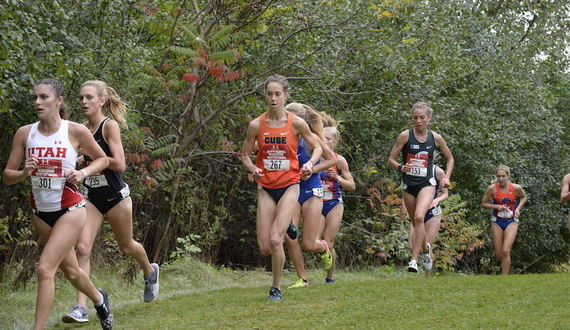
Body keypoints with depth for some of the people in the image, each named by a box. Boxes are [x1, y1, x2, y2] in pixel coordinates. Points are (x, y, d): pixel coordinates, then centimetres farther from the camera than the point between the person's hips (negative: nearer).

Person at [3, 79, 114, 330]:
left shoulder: (76, 132, -11)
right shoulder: (25, 133, -4)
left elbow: (102, 159, 5)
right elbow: (7, 176, -2)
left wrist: (82, 173, -14)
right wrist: (24, 173, -23)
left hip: (69, 210, -4)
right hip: (41, 212, 4)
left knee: (45, 269, -19)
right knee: (70, 271, 20)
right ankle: (99, 299, 50)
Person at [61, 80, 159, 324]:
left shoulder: (110, 125, -14)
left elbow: (119, 165, -22)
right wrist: (79, 159, -1)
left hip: (115, 196, -5)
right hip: (90, 197, 5)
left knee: (126, 246, 16)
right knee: (82, 249, -12)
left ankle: (150, 271, 50)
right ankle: (80, 308, -16)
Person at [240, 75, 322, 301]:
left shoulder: (296, 123, -6)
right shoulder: (256, 125, -3)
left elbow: (317, 147, 7)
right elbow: (245, 155, 8)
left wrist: (310, 163, -13)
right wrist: (253, 169, -13)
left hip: (289, 186, -2)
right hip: (266, 188, 2)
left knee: (275, 240, -18)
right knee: (264, 248, -1)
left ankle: (276, 289, 0)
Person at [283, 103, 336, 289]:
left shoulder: (311, 138, -12)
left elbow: (331, 159, -6)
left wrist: (311, 170, -19)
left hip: (311, 192, -3)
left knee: (309, 244, -2)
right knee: (289, 238, -10)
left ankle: (324, 248, 36)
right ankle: (302, 279, 6)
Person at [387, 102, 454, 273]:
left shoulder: (436, 138, -1)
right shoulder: (405, 136, -6)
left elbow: (450, 158, 15)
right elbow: (390, 160, -4)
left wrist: (446, 177, 0)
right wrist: (401, 167, -24)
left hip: (427, 183, -2)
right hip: (409, 184, 2)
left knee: (419, 217, -25)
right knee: (415, 222, 13)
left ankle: (414, 260, -26)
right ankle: (425, 250, 42)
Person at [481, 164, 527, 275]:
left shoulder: (516, 188, -10)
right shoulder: (492, 188, -11)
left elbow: (523, 197, 13)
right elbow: (483, 204, -1)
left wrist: (518, 208, -5)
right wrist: (497, 206, -17)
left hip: (511, 222, -1)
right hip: (497, 221, 1)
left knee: (506, 251, -17)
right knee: (498, 255, 5)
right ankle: (504, 264, 41)